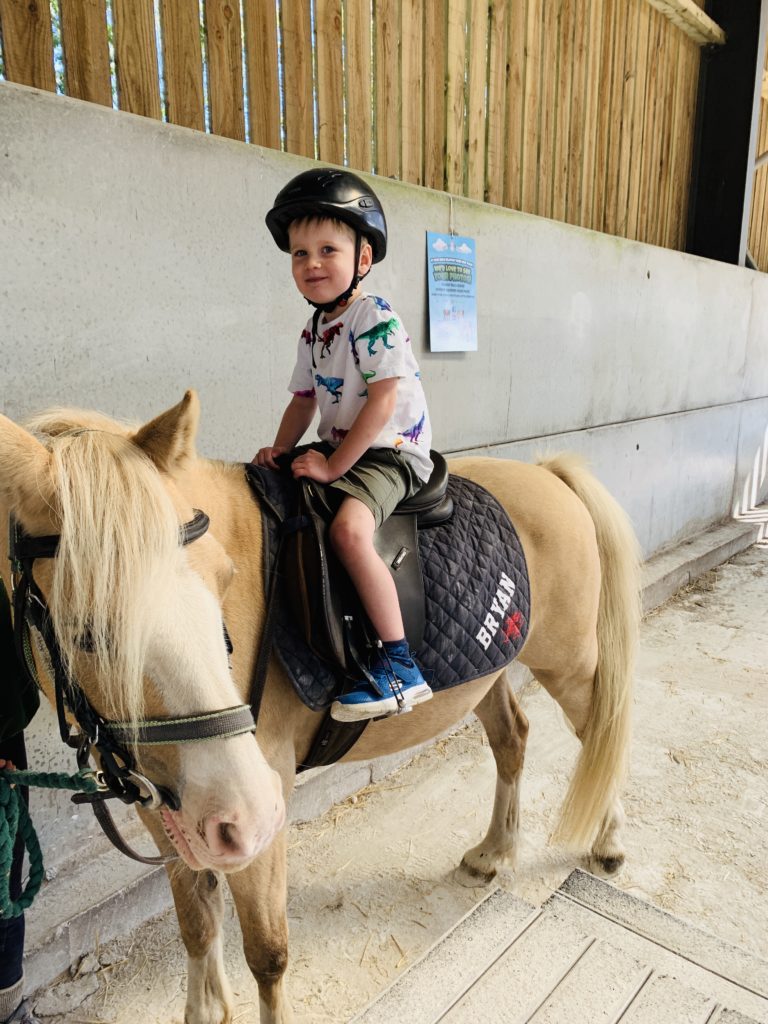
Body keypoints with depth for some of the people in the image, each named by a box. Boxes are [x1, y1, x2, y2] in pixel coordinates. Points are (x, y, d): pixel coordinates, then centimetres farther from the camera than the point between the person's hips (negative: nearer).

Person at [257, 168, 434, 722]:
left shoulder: (375, 318, -13)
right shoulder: (314, 331, 13)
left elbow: (384, 400, -21)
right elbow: (305, 399, 18)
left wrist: (332, 465, -22)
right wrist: (281, 451, 1)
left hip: (391, 452, -9)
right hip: (339, 452, 9)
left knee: (348, 528, -34)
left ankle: (401, 666, -25)